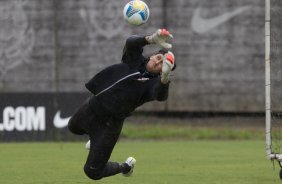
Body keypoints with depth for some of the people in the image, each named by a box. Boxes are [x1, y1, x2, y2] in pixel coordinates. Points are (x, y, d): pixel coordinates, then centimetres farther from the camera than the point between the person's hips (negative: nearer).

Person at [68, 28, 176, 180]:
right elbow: (131, 43, -24)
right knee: (73, 127, 36)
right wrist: (151, 39, -42)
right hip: (91, 108, 5)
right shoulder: (135, 60, -5)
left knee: (93, 172, -3)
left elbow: (161, 95, -40)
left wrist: (165, 80, -61)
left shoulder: (153, 83, -18)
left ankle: (125, 167, 24)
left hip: (110, 124, -5)